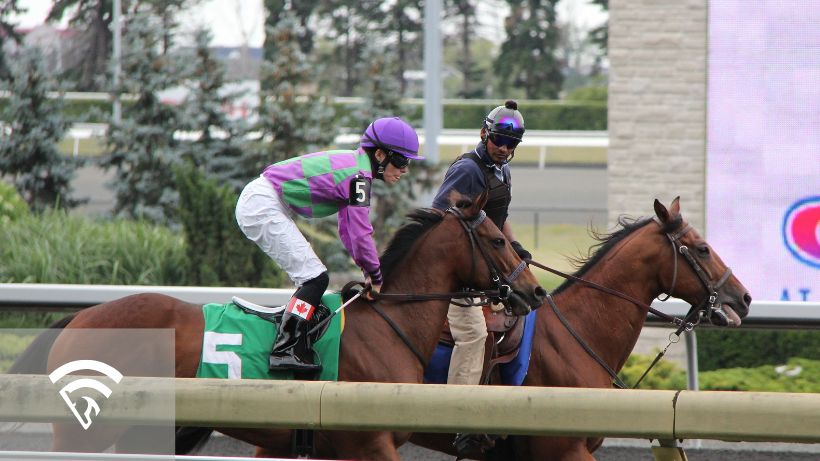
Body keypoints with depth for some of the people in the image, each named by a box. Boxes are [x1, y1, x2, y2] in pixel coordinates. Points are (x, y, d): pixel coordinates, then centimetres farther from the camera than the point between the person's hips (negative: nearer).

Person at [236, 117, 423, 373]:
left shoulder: (354, 165, 14)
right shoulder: (358, 175, -17)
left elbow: (347, 230, 20)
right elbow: (361, 234, -18)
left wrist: (369, 272, 13)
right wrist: (375, 277, -5)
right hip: (263, 206, -11)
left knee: (311, 278, 15)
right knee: (314, 278, -13)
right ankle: (285, 351, -18)